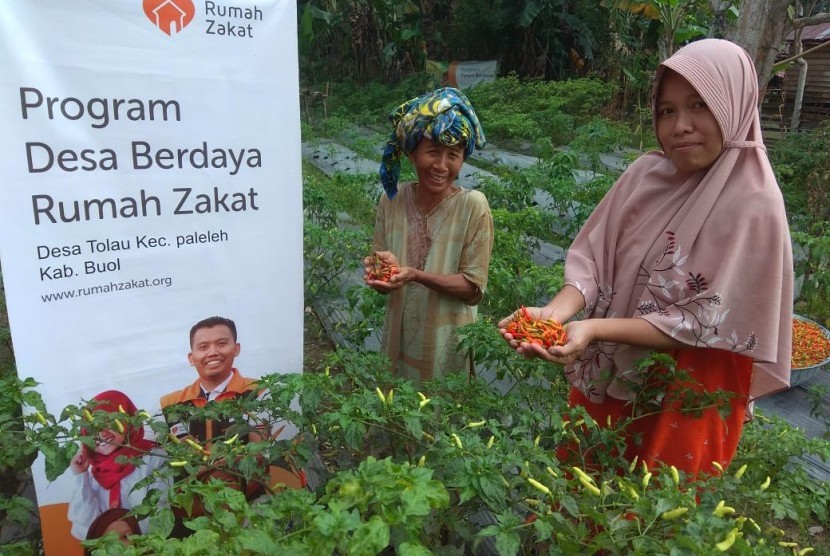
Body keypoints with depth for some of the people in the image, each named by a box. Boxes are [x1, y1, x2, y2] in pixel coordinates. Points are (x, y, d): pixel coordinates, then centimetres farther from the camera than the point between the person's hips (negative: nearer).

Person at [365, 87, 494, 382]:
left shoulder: (473, 206, -16)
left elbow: (474, 288, -15)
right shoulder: (391, 202, -6)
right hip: (399, 339, 3)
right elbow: (384, 285, 0)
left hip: (448, 344, -3)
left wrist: (415, 275, -27)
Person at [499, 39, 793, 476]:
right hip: (608, 377, 4)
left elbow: (703, 322, -20)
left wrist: (594, 330, -30)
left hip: (687, 395, -4)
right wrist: (554, 312, -26)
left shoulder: (754, 205, -18)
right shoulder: (646, 173, -5)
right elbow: (593, 257, -7)